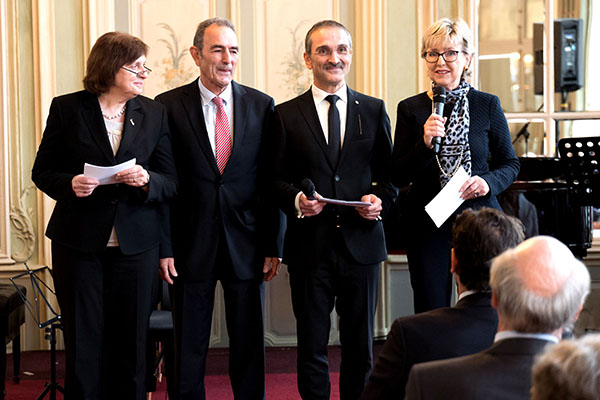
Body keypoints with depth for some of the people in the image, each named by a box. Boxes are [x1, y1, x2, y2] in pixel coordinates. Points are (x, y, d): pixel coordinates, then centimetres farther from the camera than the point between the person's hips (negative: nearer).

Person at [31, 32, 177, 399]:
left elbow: (171, 183, 4)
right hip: (79, 242, -1)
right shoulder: (67, 108, 0)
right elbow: (43, 171, 4)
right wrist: (70, 184, -17)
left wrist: (146, 179, -18)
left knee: (131, 342, 6)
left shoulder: (155, 113, 5)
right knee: (83, 344, 5)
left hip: (136, 243, 2)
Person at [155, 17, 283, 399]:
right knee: (189, 348, 9)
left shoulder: (261, 105, 3)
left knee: (250, 345, 10)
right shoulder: (169, 106, -2)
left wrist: (273, 246, -1)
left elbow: (271, 180, 3)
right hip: (191, 245, -1)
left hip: (246, 245, 1)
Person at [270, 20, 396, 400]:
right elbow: (275, 179, 4)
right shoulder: (286, 115, 4)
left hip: (361, 242, 1)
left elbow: (389, 172, 11)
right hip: (310, 245, -1)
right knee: (312, 347, 6)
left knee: (361, 346, 8)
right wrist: (295, 199, -16)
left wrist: (380, 198, -9)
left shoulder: (374, 110, 8)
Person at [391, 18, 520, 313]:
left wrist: (489, 182, -11)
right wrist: (425, 144, -15)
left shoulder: (487, 105, 3)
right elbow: (398, 178, 1)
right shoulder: (411, 109, 4)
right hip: (427, 228, 0)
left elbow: (510, 164, 9)